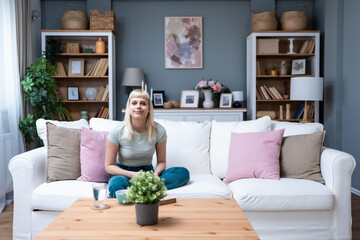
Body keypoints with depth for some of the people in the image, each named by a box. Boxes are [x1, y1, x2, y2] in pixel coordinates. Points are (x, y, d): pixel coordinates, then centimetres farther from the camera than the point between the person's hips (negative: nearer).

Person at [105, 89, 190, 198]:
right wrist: (132, 174, -22)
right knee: (117, 183, -42)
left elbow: (161, 162, 2)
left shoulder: (159, 131, -8)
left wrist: (155, 174, -21)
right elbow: (109, 166, -6)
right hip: (123, 173, -4)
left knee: (183, 173, -23)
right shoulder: (117, 132, -13)